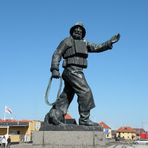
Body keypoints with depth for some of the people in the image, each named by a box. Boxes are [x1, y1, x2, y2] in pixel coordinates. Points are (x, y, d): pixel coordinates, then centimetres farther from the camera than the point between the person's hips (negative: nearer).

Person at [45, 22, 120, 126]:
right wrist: (54, 69, -14)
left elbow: (97, 48, 16)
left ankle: (53, 115, 7)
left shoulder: (84, 43, 23)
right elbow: (57, 54, -2)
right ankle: (84, 119, -9)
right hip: (72, 70, -8)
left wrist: (110, 42, 5)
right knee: (85, 92, -13)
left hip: (77, 72, 8)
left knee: (66, 96, 6)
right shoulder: (68, 41, 4)